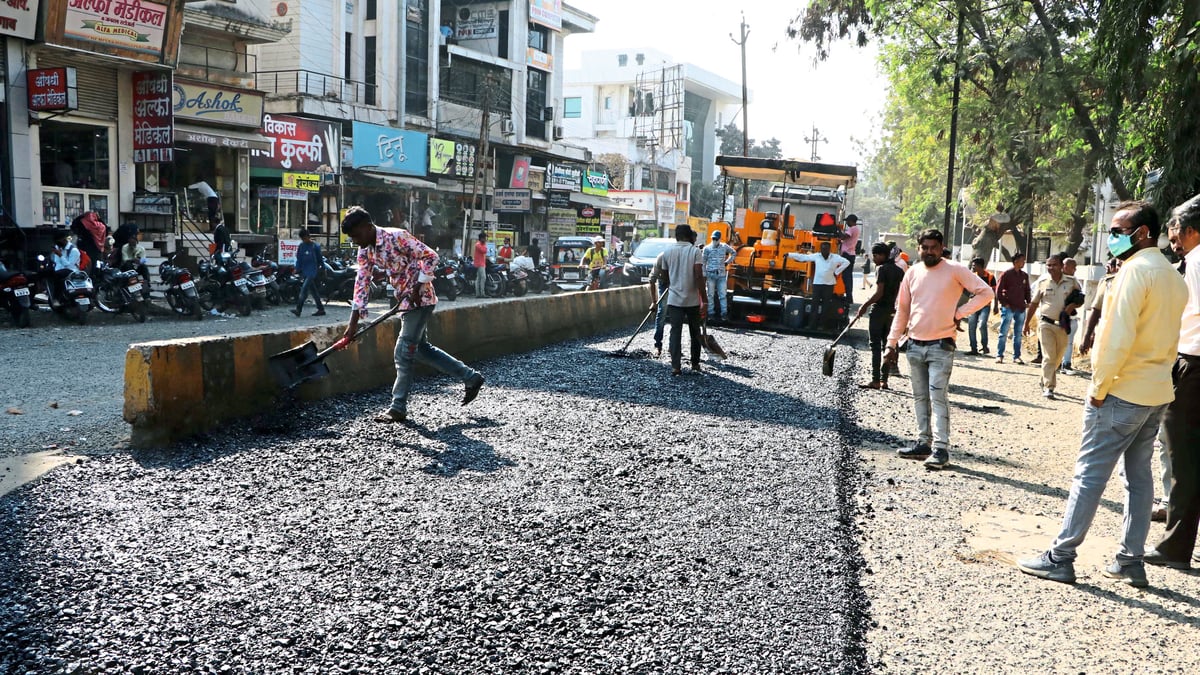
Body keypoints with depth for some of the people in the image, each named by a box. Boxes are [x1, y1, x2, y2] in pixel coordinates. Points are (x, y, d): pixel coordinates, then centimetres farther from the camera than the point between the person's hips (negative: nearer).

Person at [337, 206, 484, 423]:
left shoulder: (396, 237, -20)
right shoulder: (365, 251, 3)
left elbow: (430, 256, -19)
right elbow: (362, 283, 1)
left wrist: (417, 288, -21)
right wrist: (352, 325, -3)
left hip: (420, 299, -9)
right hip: (405, 301, 9)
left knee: (404, 352, -7)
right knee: (420, 348, 13)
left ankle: (398, 408, 2)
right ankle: (471, 377, 23)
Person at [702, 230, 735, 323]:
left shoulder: (724, 247, 4)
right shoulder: (707, 248, -1)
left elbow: (733, 252, 22)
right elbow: (703, 263, -1)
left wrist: (727, 262, 11)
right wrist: (704, 275, -6)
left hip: (721, 275, 1)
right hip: (710, 275, -1)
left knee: (722, 295, 1)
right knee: (710, 295, 3)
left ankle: (724, 313, 3)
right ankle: (711, 313, 7)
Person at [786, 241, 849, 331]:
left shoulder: (835, 258, 0)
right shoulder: (816, 256, 4)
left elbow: (846, 262, 2)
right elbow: (802, 257, 8)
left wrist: (837, 272, -2)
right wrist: (789, 255, 8)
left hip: (829, 284, -1)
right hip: (817, 284, 1)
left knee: (826, 305, 0)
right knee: (815, 304, -2)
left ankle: (822, 324, 4)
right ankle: (811, 323, -2)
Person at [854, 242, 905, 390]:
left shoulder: (881, 269, -11)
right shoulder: (898, 270, 12)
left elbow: (879, 293, -18)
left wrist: (865, 305, -12)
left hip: (879, 309, -7)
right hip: (892, 310, 7)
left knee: (875, 346, -5)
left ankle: (875, 381, -7)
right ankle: (884, 380, 11)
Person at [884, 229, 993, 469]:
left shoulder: (955, 270, -5)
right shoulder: (913, 272, 7)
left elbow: (985, 292, -5)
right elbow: (902, 310, 12)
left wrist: (959, 313, -10)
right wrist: (892, 343, 9)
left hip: (941, 346, -5)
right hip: (914, 345, 5)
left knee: (937, 397, -10)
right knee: (920, 397, 11)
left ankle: (941, 448, -9)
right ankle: (923, 442, 20)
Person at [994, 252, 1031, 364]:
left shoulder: (1024, 276, 12)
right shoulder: (1006, 274, -3)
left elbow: (1027, 291, 20)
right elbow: (998, 290, -5)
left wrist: (1028, 302, 6)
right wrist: (1004, 303, -9)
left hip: (1021, 309, 5)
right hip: (1008, 308, -5)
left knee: (1018, 335, 8)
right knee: (1004, 333, -3)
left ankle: (1016, 356, 13)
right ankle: (999, 355, 1)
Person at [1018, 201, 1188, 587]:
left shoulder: (1136, 269, -15)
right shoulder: (1174, 277, 12)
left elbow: (1119, 335, -21)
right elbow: (1167, 339, 14)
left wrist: (1099, 386, -14)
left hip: (1122, 392, -9)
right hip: (1158, 393, 9)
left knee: (1089, 473, -4)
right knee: (1139, 474, 12)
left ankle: (1060, 558, 0)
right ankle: (1131, 561, 18)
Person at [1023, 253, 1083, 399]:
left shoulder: (1071, 282, 1)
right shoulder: (1042, 281, -1)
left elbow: (1080, 300, 11)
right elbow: (1033, 304, 6)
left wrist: (1073, 306, -13)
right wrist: (1026, 324, 6)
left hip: (1063, 325, 2)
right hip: (1046, 323, -2)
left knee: (1057, 358, 12)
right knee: (1049, 357, -10)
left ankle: (1044, 381, 31)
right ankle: (1048, 387, -9)